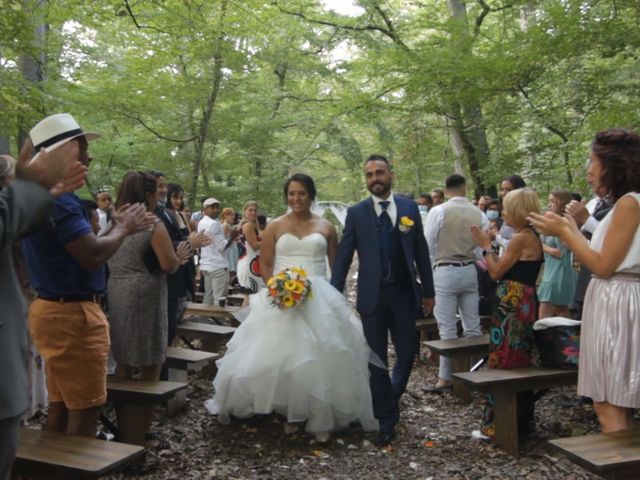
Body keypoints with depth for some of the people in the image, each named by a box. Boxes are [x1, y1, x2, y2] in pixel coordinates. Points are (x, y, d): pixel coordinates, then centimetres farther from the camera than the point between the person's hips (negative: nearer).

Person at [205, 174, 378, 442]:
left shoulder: (326, 228, 8)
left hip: (319, 300, 0)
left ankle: (321, 419, 10)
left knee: (321, 358, -2)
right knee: (282, 356, 1)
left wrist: (335, 296, -2)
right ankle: (291, 414, 17)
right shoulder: (275, 227, 6)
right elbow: (264, 264, 4)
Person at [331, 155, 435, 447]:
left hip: (404, 293, 1)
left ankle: (392, 399, 36)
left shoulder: (409, 208, 4)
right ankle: (386, 419, 20)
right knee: (377, 359, 5)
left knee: (407, 353, 7)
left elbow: (421, 251, 6)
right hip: (372, 295, -1)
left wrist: (428, 292, 5)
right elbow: (343, 256, 1)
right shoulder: (356, 213, 1)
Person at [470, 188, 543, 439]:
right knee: (517, 364, 18)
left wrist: (486, 245, -4)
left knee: (504, 363, -2)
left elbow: (497, 272, -14)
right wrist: (489, 245, 14)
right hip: (522, 304, 10)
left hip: (512, 307, -10)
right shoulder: (531, 236, 13)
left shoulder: (521, 238, -17)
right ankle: (520, 420, 29)